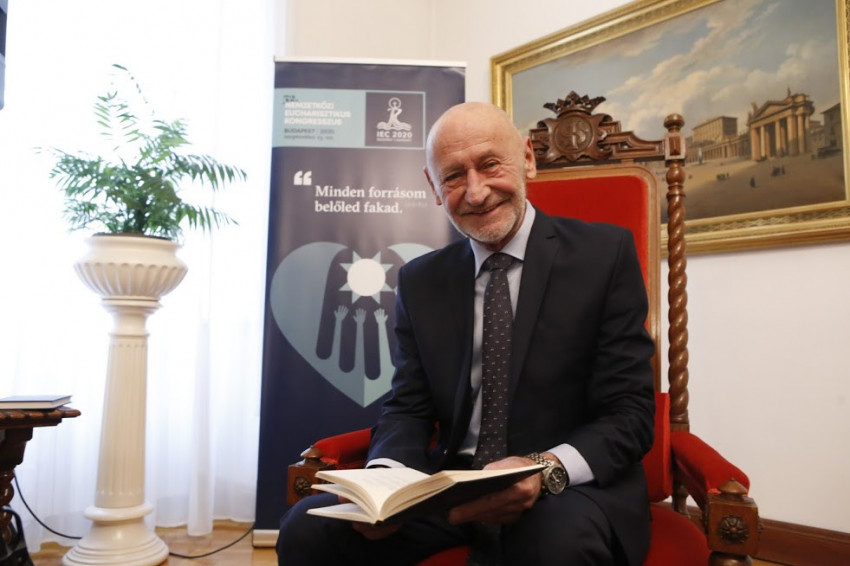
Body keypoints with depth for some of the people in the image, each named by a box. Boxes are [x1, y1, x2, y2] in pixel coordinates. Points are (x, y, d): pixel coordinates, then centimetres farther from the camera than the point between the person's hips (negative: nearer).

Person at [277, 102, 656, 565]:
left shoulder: (606, 253, -3)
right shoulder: (419, 282, 9)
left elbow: (629, 414, -6)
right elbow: (408, 409, 8)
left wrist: (546, 470, -25)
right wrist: (384, 476, -15)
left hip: (576, 486, -3)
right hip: (453, 487, 4)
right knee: (306, 528, -16)